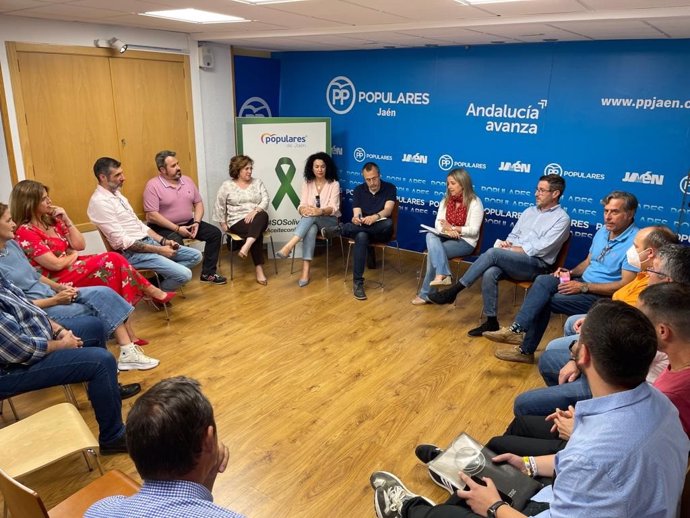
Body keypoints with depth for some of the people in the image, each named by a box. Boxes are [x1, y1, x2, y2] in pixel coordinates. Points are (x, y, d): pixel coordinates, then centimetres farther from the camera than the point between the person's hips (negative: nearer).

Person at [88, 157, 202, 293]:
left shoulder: (116, 193, 14)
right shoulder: (99, 202, -16)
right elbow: (122, 241, -20)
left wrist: (163, 241, 3)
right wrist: (158, 250, -18)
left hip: (148, 241, 9)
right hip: (132, 252, -9)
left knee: (195, 256, 4)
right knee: (184, 274, -21)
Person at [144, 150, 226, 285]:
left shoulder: (187, 180, 6)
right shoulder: (153, 185, -13)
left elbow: (198, 203, 11)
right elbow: (152, 215, -19)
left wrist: (196, 222, -8)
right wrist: (177, 228, -22)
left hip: (188, 223, 7)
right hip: (164, 227, -7)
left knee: (215, 233, -6)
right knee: (176, 243, -37)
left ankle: (207, 273, 0)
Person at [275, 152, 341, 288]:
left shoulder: (334, 184, -2)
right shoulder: (307, 183, 7)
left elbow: (333, 208, -13)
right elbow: (301, 205, -1)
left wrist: (320, 211, -35)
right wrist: (303, 209, -28)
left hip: (330, 221, -2)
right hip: (311, 221, 2)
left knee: (312, 217, -36)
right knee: (311, 229, -37)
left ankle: (289, 246, -50)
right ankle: (305, 271, -46)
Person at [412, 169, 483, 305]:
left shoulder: (475, 203, -9)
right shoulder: (446, 200, 9)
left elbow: (473, 231, -13)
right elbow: (438, 224, 2)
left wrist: (453, 228, -22)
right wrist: (447, 231, -21)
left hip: (465, 242, -5)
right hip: (446, 237, 5)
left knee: (434, 251, -28)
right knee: (431, 236, -31)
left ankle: (426, 294, -21)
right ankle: (442, 275, -44)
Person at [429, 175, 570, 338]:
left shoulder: (562, 219, -2)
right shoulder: (529, 211, 20)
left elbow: (540, 249, -12)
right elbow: (513, 235, 22)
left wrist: (509, 249, -11)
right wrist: (506, 244, -2)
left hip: (536, 265, -6)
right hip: (514, 260, 6)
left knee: (493, 253, -29)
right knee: (489, 273, -29)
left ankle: (453, 291, -23)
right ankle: (491, 322, -19)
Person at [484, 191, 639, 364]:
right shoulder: (603, 231, 10)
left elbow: (626, 285, -22)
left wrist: (583, 287, -23)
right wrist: (571, 273, -2)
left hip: (604, 296, -8)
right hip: (584, 282, 8)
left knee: (545, 300, -20)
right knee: (543, 280, -17)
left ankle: (526, 349, -9)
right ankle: (518, 329, -23)